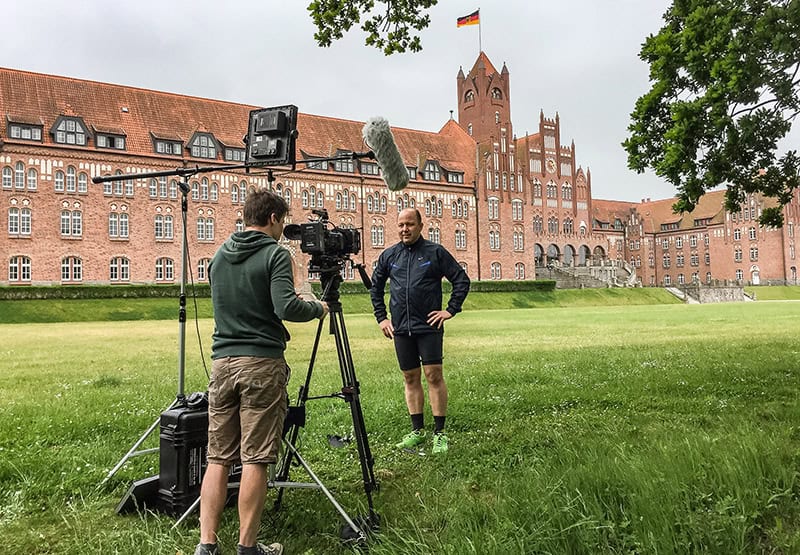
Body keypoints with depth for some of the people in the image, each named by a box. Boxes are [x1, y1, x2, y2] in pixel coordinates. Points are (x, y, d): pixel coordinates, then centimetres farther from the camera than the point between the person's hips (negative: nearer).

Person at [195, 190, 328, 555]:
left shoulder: (218, 256, 14)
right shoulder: (275, 255, -7)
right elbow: (287, 308, -18)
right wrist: (318, 308, 2)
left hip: (222, 361, 6)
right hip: (262, 363, -6)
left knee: (218, 458, 10)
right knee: (254, 460, 1)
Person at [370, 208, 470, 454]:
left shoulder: (435, 252, -1)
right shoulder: (389, 255, 9)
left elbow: (462, 280, 2)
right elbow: (375, 287, 20)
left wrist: (451, 310, -5)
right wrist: (381, 317, 13)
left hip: (429, 326, -3)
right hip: (400, 328, 4)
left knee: (434, 376, -5)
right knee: (410, 378, 9)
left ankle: (439, 433, 3)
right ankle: (417, 431, 18)